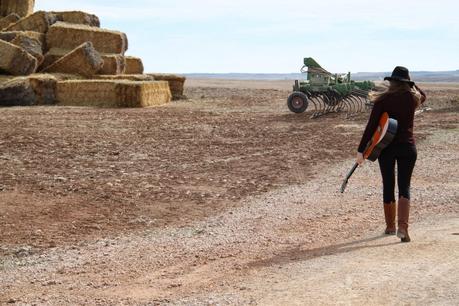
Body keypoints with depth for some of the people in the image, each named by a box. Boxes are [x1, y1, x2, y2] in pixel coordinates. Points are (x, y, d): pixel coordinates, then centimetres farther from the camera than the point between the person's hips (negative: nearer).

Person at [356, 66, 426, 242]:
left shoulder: (383, 100, -8)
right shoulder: (412, 98, -1)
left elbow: (371, 127, -11)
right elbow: (423, 96, 26)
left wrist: (361, 150, -8)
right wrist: (410, 84, 19)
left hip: (386, 147, -1)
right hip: (407, 147, 1)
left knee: (388, 186, 12)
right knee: (404, 187, 1)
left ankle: (390, 226, 25)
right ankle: (402, 227, -18)